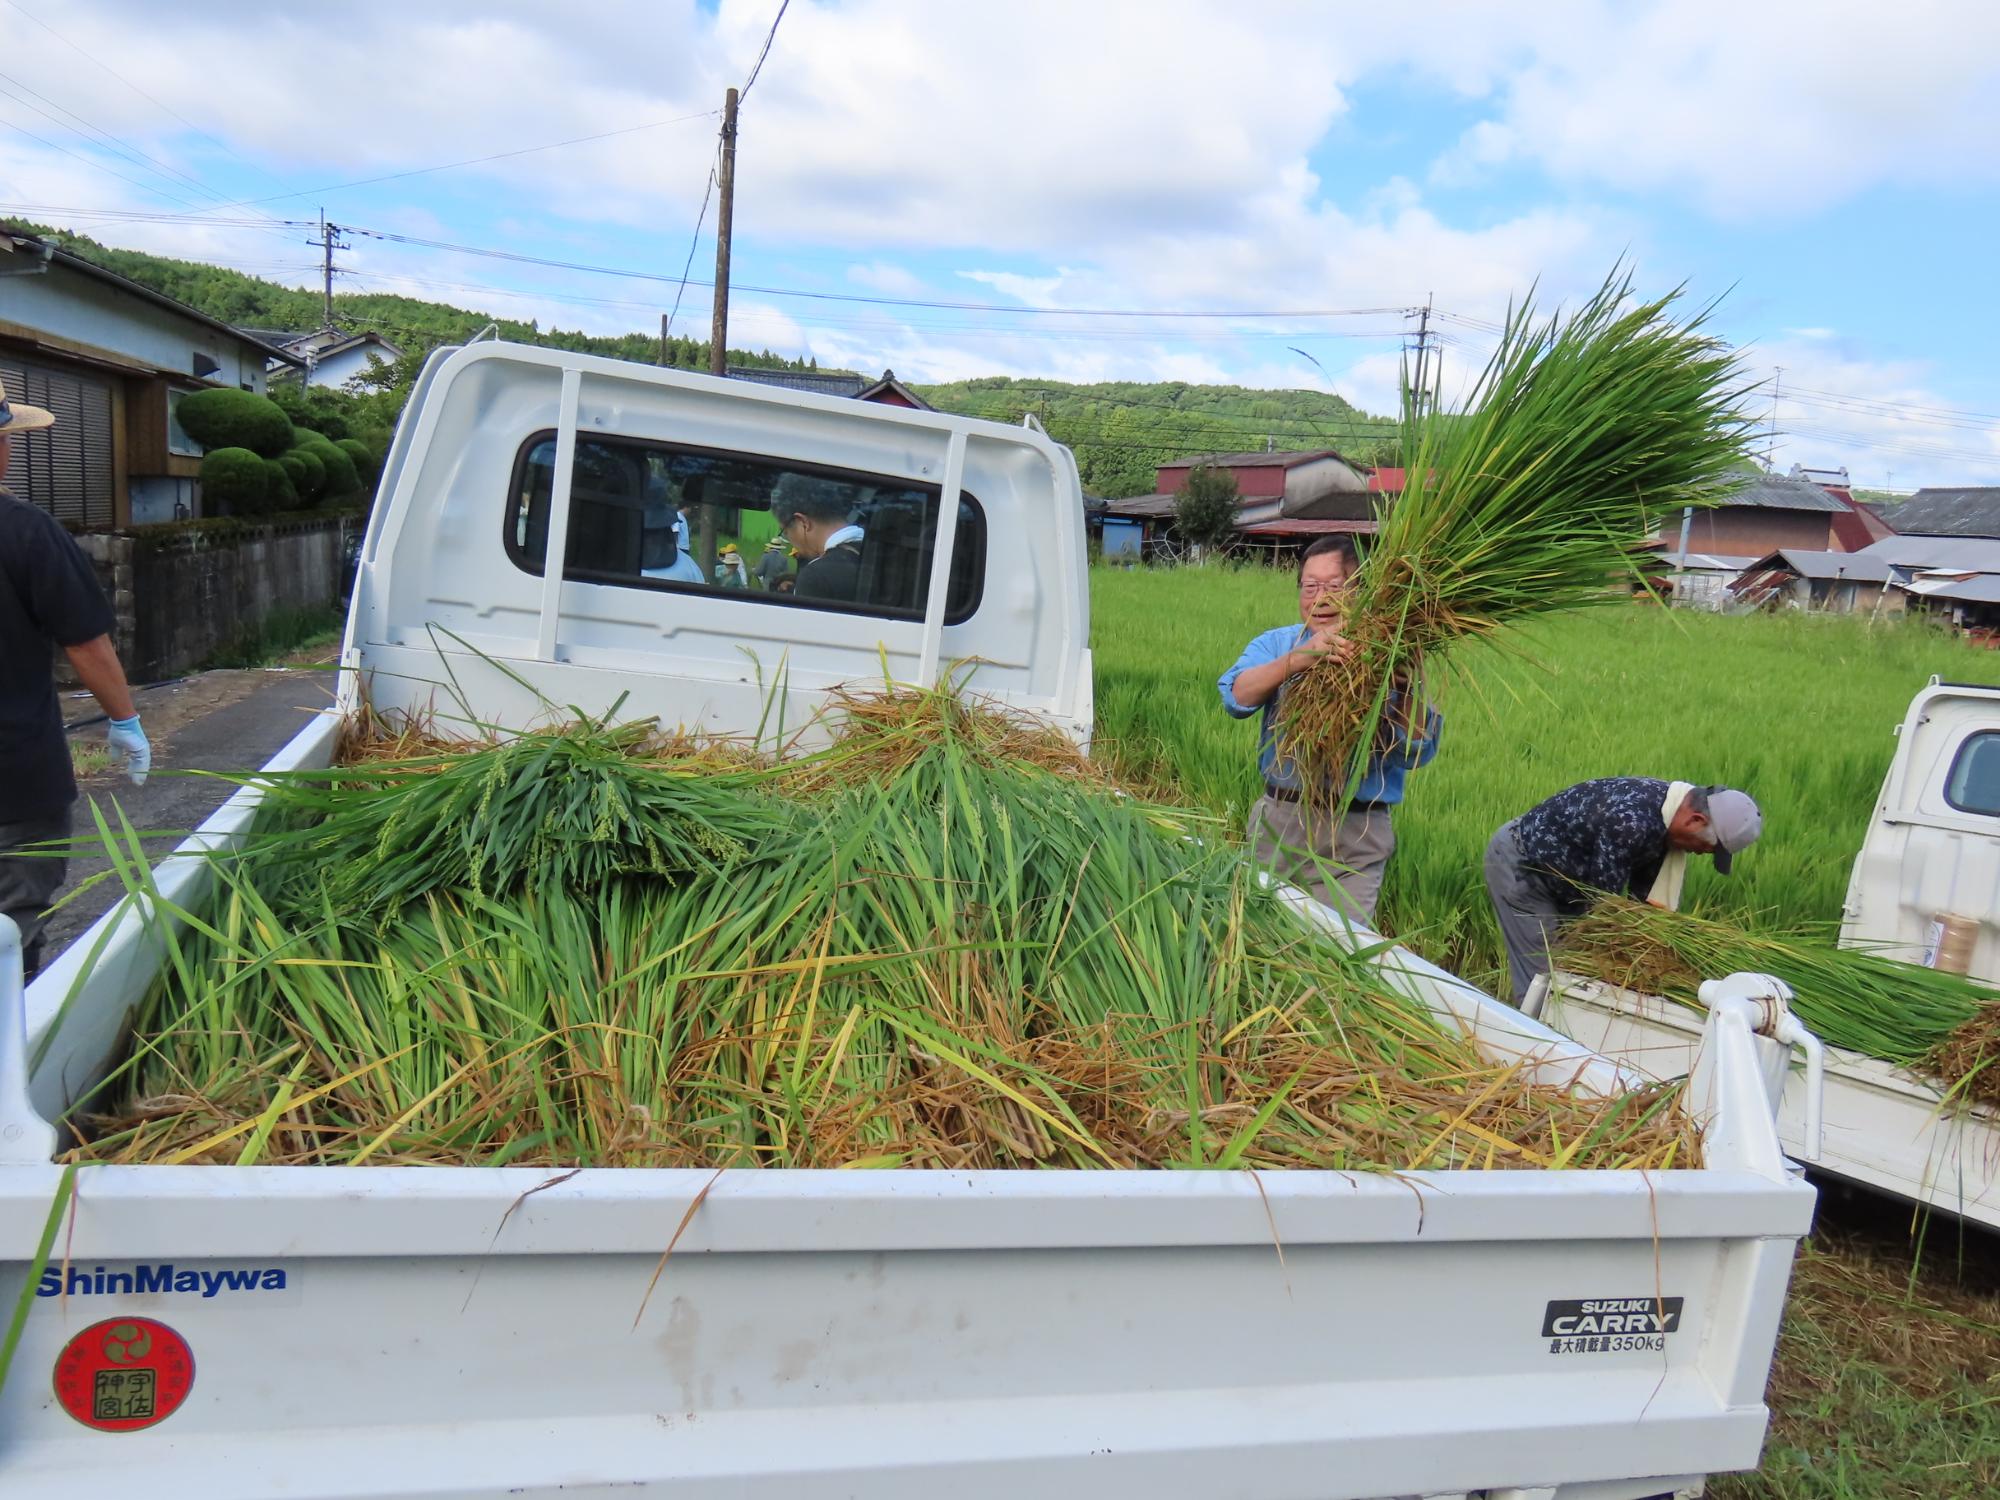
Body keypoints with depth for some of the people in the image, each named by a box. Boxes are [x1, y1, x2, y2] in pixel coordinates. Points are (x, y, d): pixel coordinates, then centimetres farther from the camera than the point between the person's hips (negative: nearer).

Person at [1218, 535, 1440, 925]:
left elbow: (1414, 754, -8)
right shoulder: (1276, 643, 6)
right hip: (1277, 820, 2)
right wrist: (1298, 659, -31)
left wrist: (1406, 689, -23)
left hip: (1355, 837, -2)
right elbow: (1237, 696, -16)